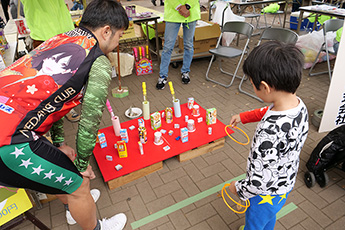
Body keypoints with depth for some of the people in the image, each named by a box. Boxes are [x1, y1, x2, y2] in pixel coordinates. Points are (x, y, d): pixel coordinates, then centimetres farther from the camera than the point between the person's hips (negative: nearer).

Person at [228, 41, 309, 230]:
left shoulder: (269, 133, -43)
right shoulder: (298, 104, -16)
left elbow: (261, 181, -33)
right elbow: (267, 112, 7)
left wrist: (239, 189, -15)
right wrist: (243, 117, 12)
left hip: (267, 193, -7)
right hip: (286, 182, 7)